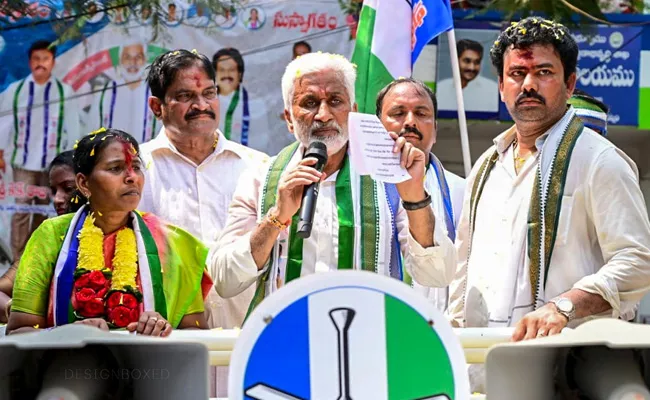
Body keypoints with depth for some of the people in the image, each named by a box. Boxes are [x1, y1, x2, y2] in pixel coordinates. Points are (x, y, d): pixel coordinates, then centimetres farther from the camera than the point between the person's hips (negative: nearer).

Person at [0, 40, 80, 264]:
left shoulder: (64, 92, 0)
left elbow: (72, 127, 3)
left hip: (52, 161, 1)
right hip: (23, 160, -1)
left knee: (44, 208, 10)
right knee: (22, 207, -7)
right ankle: (18, 259, -4)